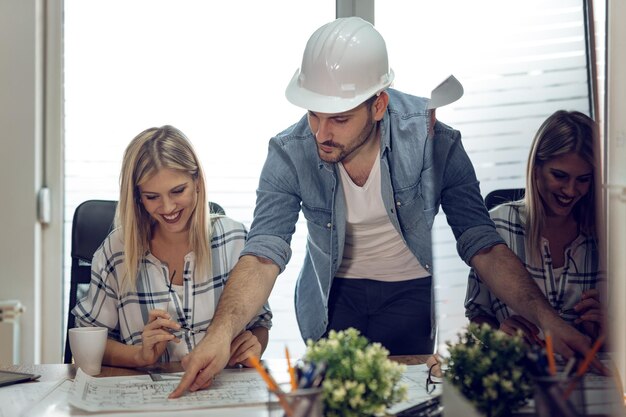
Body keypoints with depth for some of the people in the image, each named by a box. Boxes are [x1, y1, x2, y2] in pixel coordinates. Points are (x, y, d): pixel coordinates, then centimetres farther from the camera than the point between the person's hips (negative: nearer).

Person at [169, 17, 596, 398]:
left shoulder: (433, 142, -24)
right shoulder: (289, 155, -21)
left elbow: (482, 245, -20)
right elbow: (264, 254, -26)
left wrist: (547, 319, -32)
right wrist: (222, 332, -44)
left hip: (412, 290, -1)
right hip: (333, 294, 1)